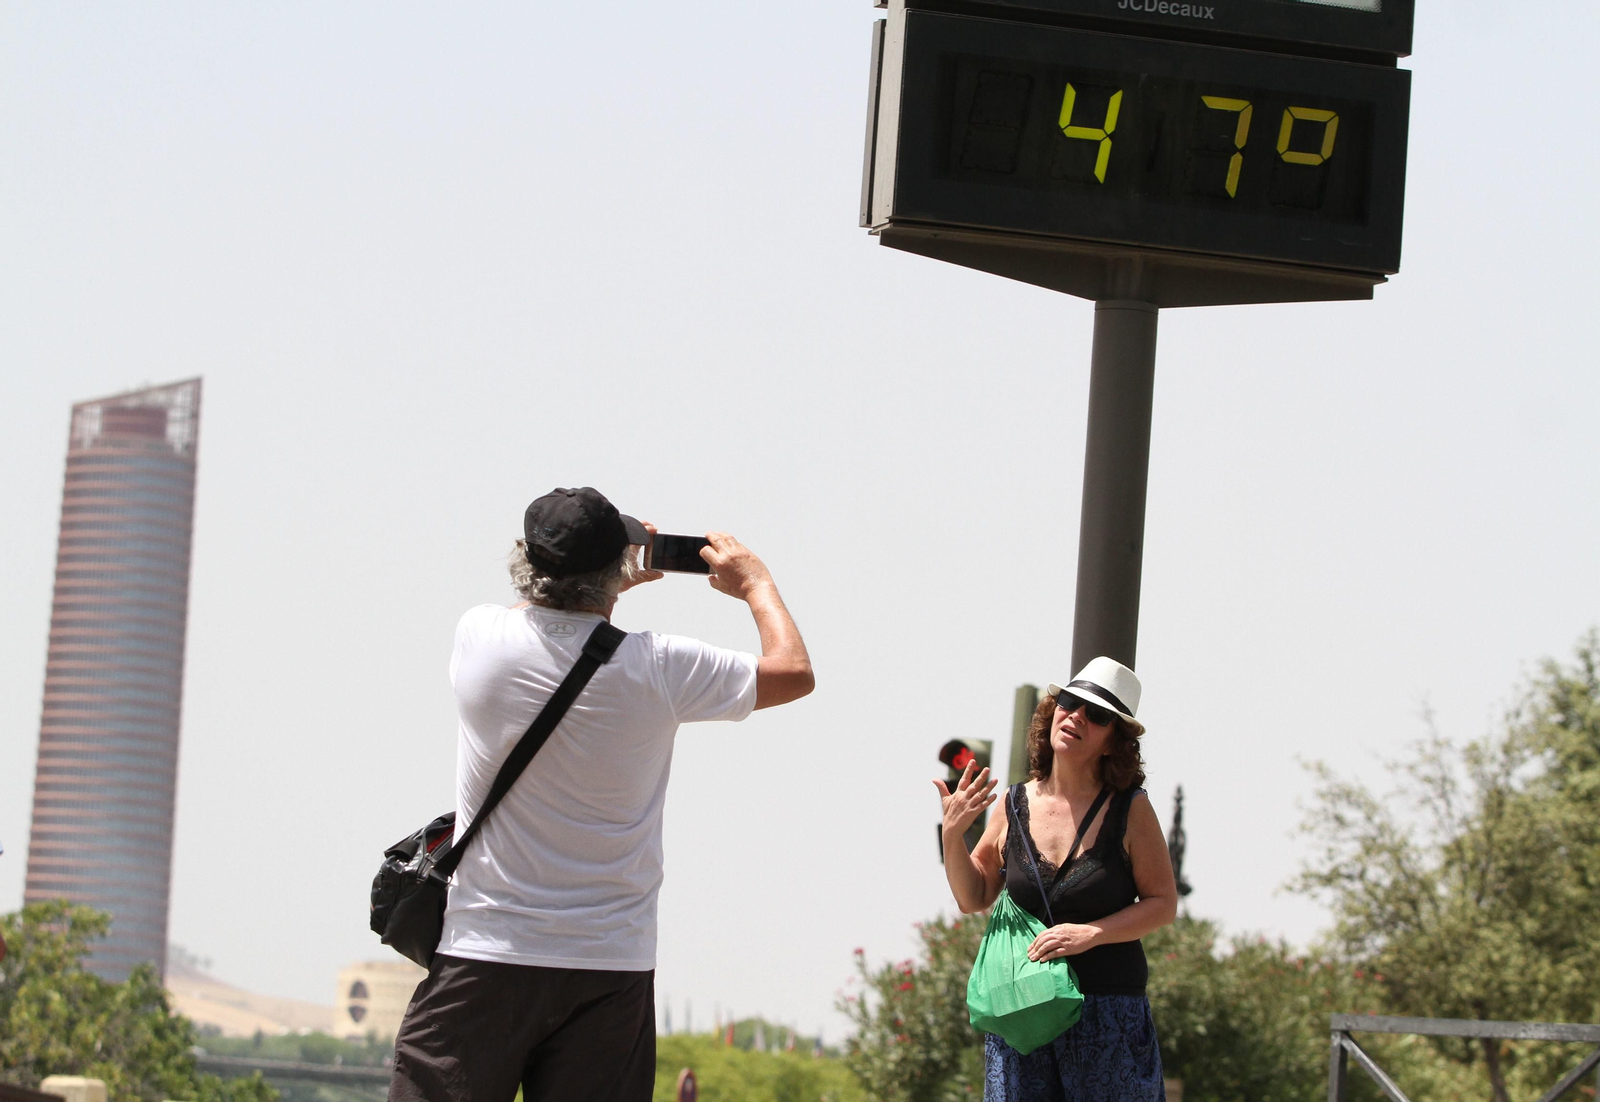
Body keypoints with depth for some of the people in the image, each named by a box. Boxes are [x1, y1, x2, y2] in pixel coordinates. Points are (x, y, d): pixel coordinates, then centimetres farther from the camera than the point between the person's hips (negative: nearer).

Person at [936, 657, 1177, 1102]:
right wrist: (952, 835, -3)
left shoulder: (1130, 810, -3)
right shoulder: (1015, 806, 5)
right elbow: (973, 899, 14)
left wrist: (1091, 934, -16)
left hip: (1109, 1014, -3)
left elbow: (1163, 904, -2)